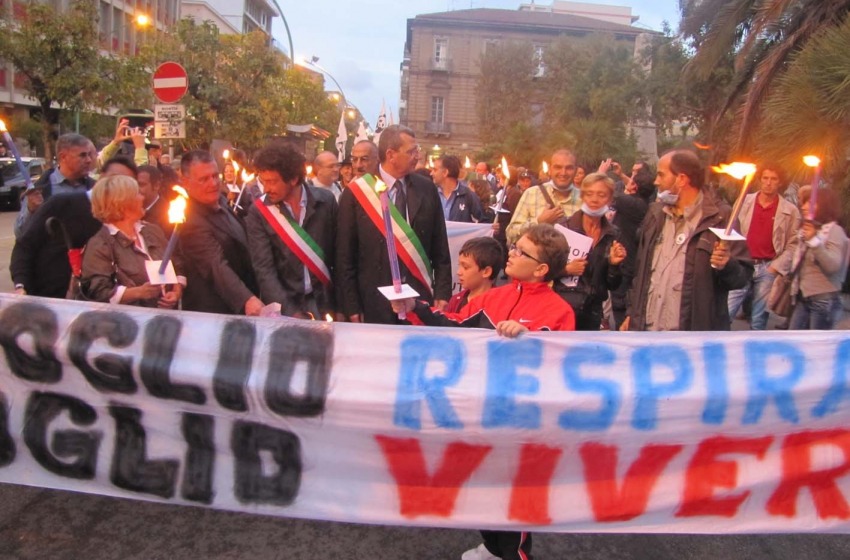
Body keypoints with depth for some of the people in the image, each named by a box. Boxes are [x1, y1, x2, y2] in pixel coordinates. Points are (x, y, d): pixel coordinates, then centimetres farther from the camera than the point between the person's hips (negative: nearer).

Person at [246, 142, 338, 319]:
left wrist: (341, 304, 3)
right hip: (284, 306, -1)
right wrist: (290, 312, -21)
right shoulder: (258, 212, -7)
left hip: (324, 302, 1)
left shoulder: (325, 201, -4)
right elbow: (264, 269, -11)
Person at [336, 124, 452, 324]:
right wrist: (352, 307, -4)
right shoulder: (356, 193, -4)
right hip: (375, 303, -2)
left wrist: (442, 293, 2)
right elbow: (345, 256, -2)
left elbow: (440, 248, 8)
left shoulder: (427, 189, 4)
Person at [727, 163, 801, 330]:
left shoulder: (790, 211, 2)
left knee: (759, 319, 6)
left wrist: (776, 266, -7)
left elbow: (793, 245, 2)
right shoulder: (744, 201, 4)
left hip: (768, 269, 0)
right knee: (725, 313, -5)